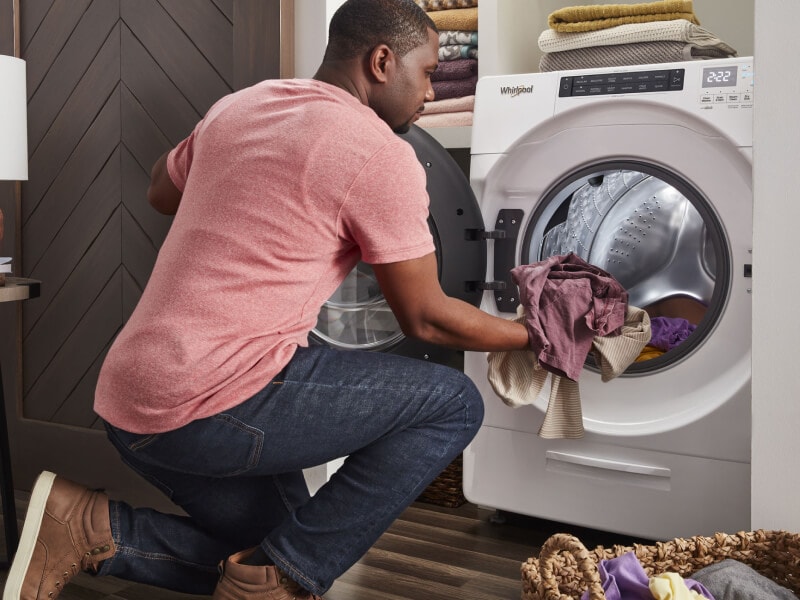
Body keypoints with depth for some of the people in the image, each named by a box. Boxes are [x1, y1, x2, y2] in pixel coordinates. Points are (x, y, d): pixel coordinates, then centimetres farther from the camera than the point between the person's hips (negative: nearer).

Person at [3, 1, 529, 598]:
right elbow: (425, 318, -3)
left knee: (263, 552, 25)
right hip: (219, 403, -9)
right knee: (452, 403, -2)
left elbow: (162, 191, 30)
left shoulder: (240, 105, 13)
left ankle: (90, 528, 9)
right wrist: (530, 335, 12)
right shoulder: (381, 155, -10)